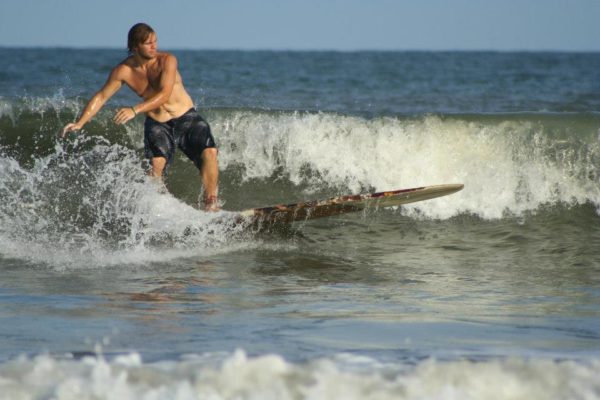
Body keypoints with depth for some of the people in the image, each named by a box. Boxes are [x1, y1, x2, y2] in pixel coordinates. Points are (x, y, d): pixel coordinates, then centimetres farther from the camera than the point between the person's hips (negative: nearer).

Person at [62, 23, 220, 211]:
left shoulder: (167, 61, -17)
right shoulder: (123, 71, -9)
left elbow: (165, 94, -29)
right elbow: (101, 97, 0)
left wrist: (135, 110, -41)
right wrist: (80, 123, -10)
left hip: (186, 118, -1)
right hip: (157, 125, 1)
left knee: (209, 151, -22)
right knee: (156, 164, -23)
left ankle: (211, 203, -16)